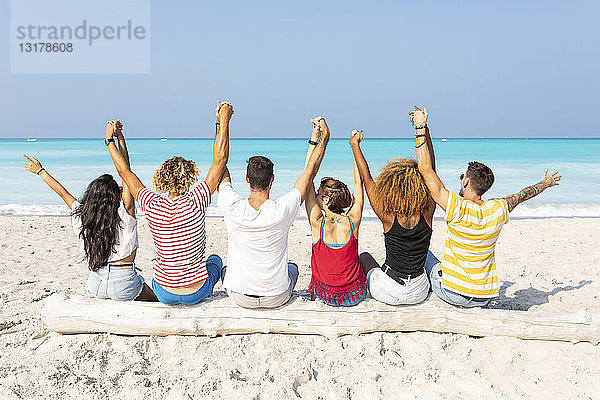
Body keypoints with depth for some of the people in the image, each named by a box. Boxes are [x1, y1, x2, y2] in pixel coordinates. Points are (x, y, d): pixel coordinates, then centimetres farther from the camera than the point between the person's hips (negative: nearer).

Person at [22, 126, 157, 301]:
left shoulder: (82, 217, -6)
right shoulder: (124, 215, -18)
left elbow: (63, 193, 10)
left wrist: (40, 171, 24)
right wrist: (119, 137, -17)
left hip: (95, 286, 5)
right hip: (123, 284, -5)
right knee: (155, 303, 20)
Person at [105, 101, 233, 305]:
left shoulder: (152, 206, -15)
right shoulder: (195, 203, -21)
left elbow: (124, 171, -1)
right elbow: (220, 161, -16)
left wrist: (110, 140, 12)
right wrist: (223, 121, -10)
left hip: (164, 294, 2)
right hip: (197, 293, -2)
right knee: (215, 260, 32)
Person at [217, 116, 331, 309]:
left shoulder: (232, 207, -22)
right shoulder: (283, 210, -24)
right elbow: (310, 170, -11)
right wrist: (324, 137, 0)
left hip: (239, 297, 0)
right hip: (277, 298, 0)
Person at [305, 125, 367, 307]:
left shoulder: (317, 223, -20)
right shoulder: (352, 222, -16)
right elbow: (358, 182, -2)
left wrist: (315, 138, -14)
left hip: (324, 297, 0)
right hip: (355, 296, 1)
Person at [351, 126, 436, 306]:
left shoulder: (388, 217, -23)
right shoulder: (427, 215, -18)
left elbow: (367, 179, -12)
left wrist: (355, 145, -3)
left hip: (387, 293, -2)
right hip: (419, 293, 2)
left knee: (365, 256, 29)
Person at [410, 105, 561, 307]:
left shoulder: (458, 209, -24)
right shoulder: (497, 210, -9)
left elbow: (425, 169, -24)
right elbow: (523, 195, 13)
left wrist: (421, 127, -19)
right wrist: (545, 184, 34)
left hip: (452, 294, -4)